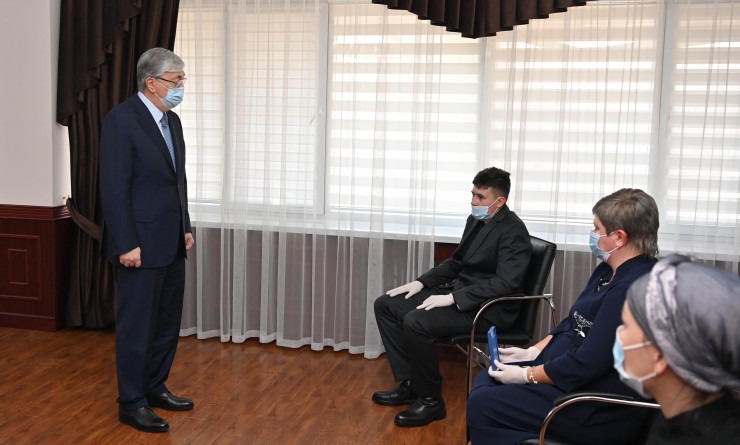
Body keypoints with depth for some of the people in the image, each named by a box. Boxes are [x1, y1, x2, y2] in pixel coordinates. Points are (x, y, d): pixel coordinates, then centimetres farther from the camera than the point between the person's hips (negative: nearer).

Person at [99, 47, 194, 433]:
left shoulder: (172, 120, 12)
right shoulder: (121, 120, -14)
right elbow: (114, 188, -17)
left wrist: (185, 227, 14)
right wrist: (127, 244, -19)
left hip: (171, 243, 8)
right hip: (141, 245, -8)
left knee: (167, 322, 16)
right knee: (137, 325, 3)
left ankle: (155, 388, 31)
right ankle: (131, 403, 17)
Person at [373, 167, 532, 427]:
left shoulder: (513, 231, -16)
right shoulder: (476, 220, 9)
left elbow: (506, 283, -26)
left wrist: (453, 298, -27)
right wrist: (421, 282, 5)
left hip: (488, 308, -10)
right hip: (460, 294, 10)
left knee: (416, 322, -30)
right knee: (386, 305, 3)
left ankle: (431, 401, -11)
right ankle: (409, 384, 6)